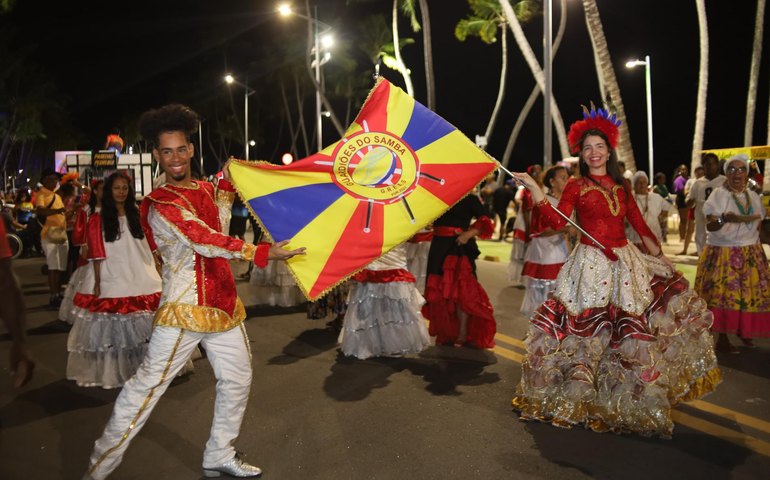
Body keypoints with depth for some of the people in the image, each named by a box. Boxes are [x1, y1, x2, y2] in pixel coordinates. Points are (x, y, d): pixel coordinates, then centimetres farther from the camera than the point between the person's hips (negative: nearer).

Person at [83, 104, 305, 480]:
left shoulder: (205, 189, 10)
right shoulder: (161, 204, -14)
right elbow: (208, 242, -24)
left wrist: (227, 185, 10)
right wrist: (263, 253, -31)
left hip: (223, 304, 8)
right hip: (184, 309, -8)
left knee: (237, 379, 14)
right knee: (148, 385, -3)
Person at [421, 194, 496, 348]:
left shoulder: (469, 199, 0)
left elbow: (485, 222, -9)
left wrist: (469, 233, -20)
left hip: (459, 248, -5)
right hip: (439, 247, 6)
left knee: (460, 290, -7)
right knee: (439, 290, 8)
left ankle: (462, 335, 1)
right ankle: (444, 334, 19)